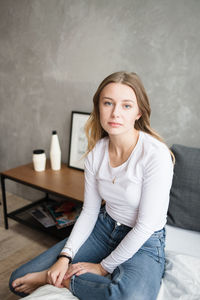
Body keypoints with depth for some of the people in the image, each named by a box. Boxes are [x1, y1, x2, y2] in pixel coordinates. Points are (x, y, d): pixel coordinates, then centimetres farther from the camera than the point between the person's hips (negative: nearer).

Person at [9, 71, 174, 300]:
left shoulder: (155, 155, -24)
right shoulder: (96, 152, -7)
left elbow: (145, 226, -20)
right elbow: (89, 211, 0)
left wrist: (104, 267, -12)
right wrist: (65, 256, -11)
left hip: (144, 241, -3)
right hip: (104, 227, 4)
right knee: (19, 280, -3)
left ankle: (65, 279, -12)